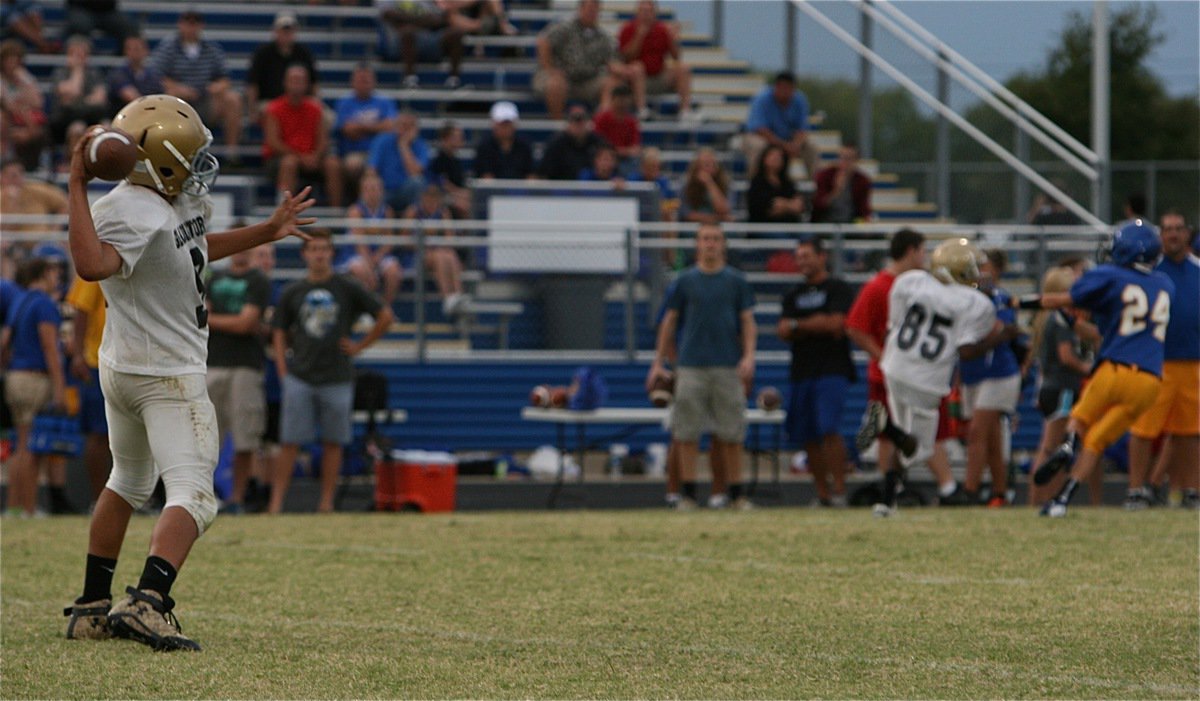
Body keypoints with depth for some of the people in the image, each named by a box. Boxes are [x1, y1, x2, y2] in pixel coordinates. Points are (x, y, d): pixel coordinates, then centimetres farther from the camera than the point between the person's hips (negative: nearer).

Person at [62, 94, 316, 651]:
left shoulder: (181, 198, 5)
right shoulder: (129, 212, -25)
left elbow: (197, 247, 28)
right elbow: (92, 265, -46)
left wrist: (268, 231, 31)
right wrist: (77, 189, -45)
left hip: (122, 371, 11)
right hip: (168, 377, -11)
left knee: (128, 483, 23)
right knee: (191, 495, -16)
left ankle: (91, 607, 30)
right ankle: (147, 604, -33)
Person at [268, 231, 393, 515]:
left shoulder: (347, 289, 3)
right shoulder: (292, 292, 8)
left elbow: (385, 316, 8)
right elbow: (279, 332, 13)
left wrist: (360, 346, 3)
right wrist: (283, 371, 2)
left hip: (337, 377, 0)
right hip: (299, 377, 0)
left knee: (333, 442, 3)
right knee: (289, 441, -4)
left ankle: (326, 502, 9)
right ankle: (276, 502, -4)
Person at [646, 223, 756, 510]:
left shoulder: (736, 281, 7)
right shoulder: (685, 280, 7)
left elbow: (748, 322, 7)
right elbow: (669, 322, 11)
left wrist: (749, 356, -8)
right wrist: (659, 362, 7)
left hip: (728, 365, 0)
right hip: (691, 365, 0)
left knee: (731, 432, 1)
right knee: (687, 432, -3)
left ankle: (735, 493, 7)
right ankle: (687, 493, 1)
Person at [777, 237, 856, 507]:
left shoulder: (839, 289, 1)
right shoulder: (794, 295, 18)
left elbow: (836, 323, -11)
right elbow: (784, 332, 8)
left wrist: (798, 325, -1)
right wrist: (819, 326, -5)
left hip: (832, 370, -6)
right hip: (801, 372, 6)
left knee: (829, 430, -17)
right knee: (808, 437, 5)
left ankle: (839, 491, -13)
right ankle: (822, 493, 12)